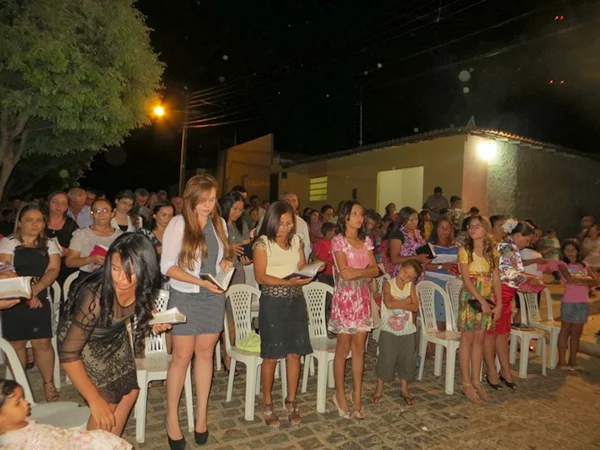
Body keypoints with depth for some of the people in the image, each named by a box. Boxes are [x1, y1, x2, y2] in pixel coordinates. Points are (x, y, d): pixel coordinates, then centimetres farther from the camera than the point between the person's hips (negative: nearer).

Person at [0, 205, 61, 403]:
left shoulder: (49, 244, 10)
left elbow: (54, 270, -2)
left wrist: (36, 289, -18)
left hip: (40, 301, 2)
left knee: (43, 343, 1)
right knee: (16, 344, 4)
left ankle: (49, 384, 11)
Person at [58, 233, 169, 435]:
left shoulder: (142, 287, -25)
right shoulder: (95, 296, -40)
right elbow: (68, 353, -33)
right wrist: (95, 400, -29)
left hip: (115, 337, 6)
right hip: (83, 342, -5)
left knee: (129, 392, 12)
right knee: (106, 404, -7)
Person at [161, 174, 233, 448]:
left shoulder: (219, 223, 6)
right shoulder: (178, 223, -8)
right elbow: (167, 266, -12)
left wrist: (225, 264, -5)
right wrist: (200, 281, -21)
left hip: (214, 298, 4)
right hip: (185, 297, -4)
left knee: (205, 354, 11)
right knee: (182, 357, 3)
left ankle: (201, 414, 25)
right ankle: (172, 417, 21)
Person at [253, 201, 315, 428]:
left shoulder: (296, 240, 8)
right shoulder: (263, 243, -7)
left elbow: (302, 268, 11)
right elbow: (260, 277, -13)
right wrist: (287, 282, -24)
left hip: (295, 300, 4)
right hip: (273, 302, -4)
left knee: (295, 353, 6)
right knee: (271, 355, 3)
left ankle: (291, 402, 24)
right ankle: (267, 404, 22)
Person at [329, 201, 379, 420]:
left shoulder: (366, 241, 10)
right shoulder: (338, 240, -7)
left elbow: (375, 270, 2)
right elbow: (344, 272, -17)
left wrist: (356, 272, -13)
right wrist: (366, 271, -10)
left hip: (363, 297, 5)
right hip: (345, 297, -5)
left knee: (359, 347, 9)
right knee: (343, 348, 5)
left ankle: (357, 396, 19)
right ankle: (340, 395, 21)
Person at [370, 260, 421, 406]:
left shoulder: (411, 286, 0)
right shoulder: (388, 283, -10)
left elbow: (415, 307, -8)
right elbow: (388, 303, -23)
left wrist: (397, 303, -18)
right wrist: (406, 301, -15)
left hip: (407, 330, 4)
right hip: (389, 330, -3)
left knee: (406, 360, 12)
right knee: (386, 359, 4)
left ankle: (404, 389, 31)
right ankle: (379, 388, 23)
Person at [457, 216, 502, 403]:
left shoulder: (493, 252, 6)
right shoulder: (465, 250, -6)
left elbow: (496, 279, 6)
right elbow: (466, 280, -12)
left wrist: (499, 303, 0)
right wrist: (481, 301, -17)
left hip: (488, 299, 4)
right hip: (470, 297, -4)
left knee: (479, 339, 10)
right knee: (467, 339, 2)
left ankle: (475, 380, 19)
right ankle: (466, 383, 9)